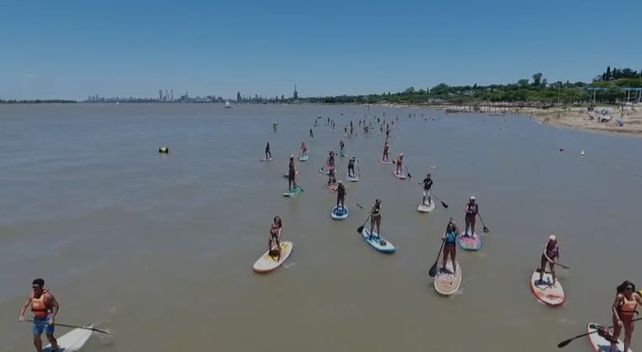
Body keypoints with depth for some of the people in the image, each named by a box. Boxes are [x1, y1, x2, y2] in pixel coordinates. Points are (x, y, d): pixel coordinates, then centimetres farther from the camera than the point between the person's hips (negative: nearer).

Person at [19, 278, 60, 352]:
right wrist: (21, 315, -13)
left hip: (47, 319, -6)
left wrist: (52, 318, -23)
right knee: (36, 339, 11)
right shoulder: (31, 295, 0)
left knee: (50, 337, -3)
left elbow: (56, 306, -16)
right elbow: (25, 305, 4)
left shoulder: (47, 295, -18)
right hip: (37, 319, 6)